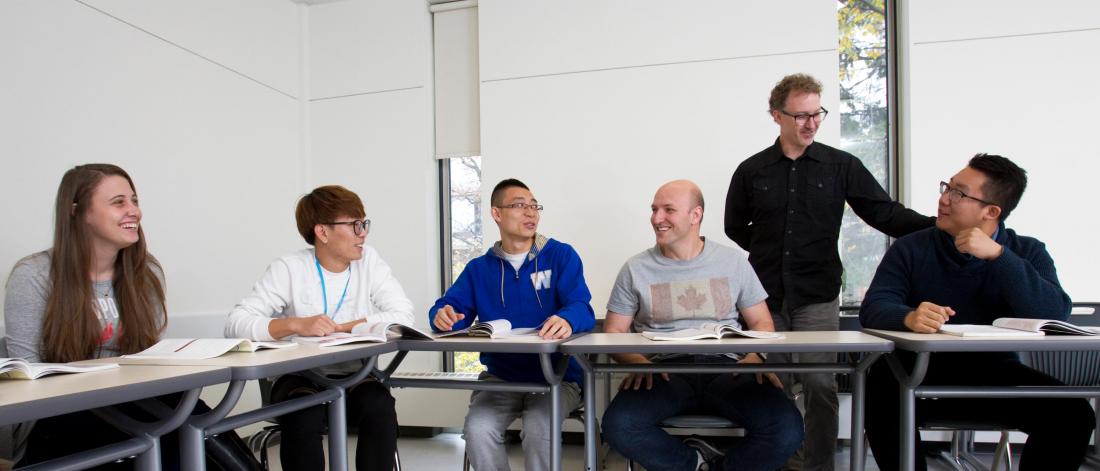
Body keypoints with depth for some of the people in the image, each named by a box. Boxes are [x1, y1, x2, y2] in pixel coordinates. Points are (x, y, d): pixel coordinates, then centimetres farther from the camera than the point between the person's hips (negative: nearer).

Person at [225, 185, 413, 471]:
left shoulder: (369, 260, 0)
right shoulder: (288, 269, -6)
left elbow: (403, 316, -11)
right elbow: (235, 323, -15)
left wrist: (341, 328, -19)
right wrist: (296, 324, -30)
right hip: (300, 378, -2)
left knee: (379, 405, -29)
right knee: (304, 415, -33)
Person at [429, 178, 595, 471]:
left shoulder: (562, 256, -1)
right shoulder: (479, 268, 11)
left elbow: (581, 308, -13)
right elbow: (450, 307, 4)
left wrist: (567, 321, -38)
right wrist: (443, 316, -22)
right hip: (499, 377, 3)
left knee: (539, 429, -29)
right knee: (477, 429, -23)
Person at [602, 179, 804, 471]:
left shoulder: (733, 262, 12)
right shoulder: (636, 269, 9)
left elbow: (761, 321, 16)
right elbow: (614, 331, 8)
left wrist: (756, 356, -7)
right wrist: (637, 362, -13)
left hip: (727, 368, 1)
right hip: (665, 372, 0)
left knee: (787, 428, -26)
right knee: (618, 425, -31)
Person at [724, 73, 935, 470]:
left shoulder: (842, 166, 2)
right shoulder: (751, 170, 4)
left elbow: (886, 214, -1)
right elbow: (735, 227, 15)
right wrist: (771, 251, 6)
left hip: (817, 299, -1)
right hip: (767, 298, 1)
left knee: (820, 386, 0)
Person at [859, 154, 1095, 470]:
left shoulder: (1027, 253, 6)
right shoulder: (911, 249, 2)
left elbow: (1056, 315, -13)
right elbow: (874, 307, -12)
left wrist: (997, 254, -20)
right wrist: (909, 317, -35)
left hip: (994, 375, 2)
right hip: (920, 373, -2)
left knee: (1072, 413, -22)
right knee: (883, 387, -33)